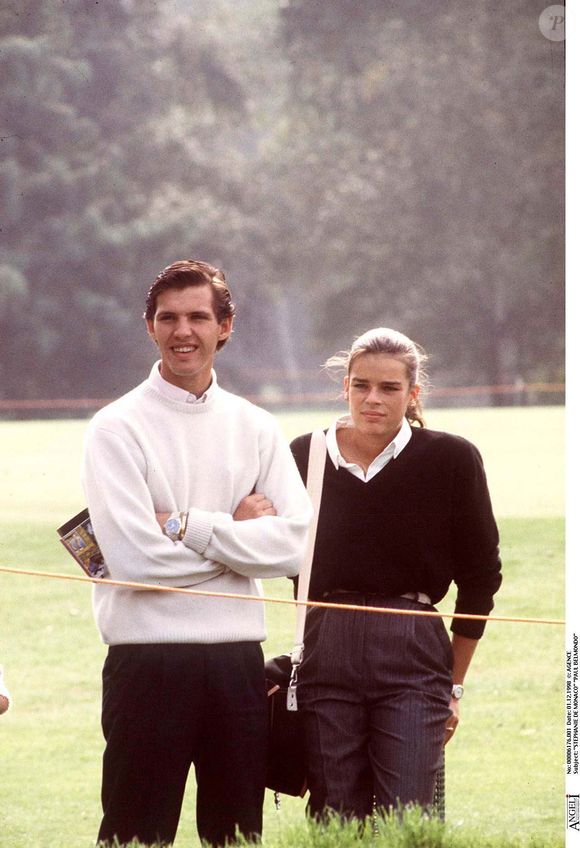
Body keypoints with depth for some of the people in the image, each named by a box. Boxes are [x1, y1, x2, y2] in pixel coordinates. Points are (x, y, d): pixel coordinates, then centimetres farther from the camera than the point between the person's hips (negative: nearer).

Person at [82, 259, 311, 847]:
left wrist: (186, 526, -11)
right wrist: (236, 533, -5)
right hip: (149, 659, -4)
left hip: (237, 659, 4)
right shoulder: (117, 429, -3)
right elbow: (134, 557, -14)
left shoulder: (255, 429, 10)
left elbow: (293, 543, -3)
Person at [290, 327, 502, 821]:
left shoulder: (450, 460, 0)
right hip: (326, 661, 2)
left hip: (413, 656, -2)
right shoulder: (306, 456, 5)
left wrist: (453, 684, 9)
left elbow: (480, 575, 8)